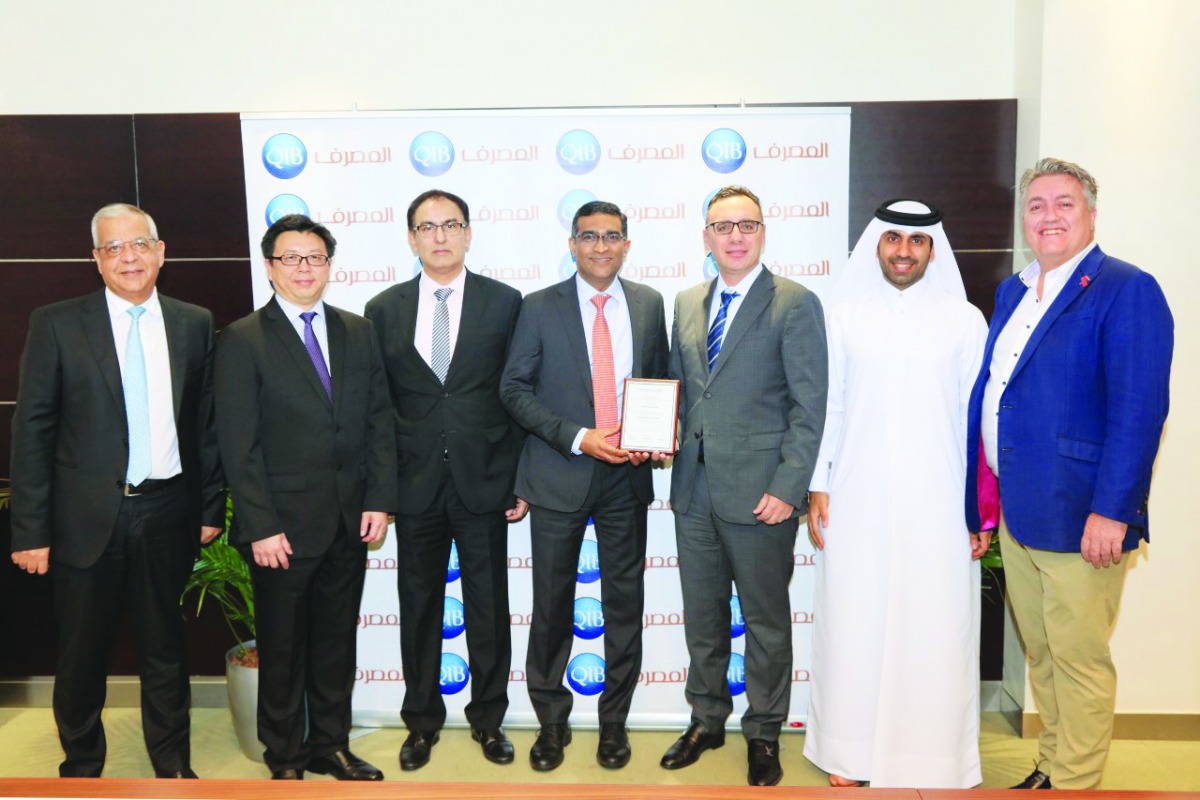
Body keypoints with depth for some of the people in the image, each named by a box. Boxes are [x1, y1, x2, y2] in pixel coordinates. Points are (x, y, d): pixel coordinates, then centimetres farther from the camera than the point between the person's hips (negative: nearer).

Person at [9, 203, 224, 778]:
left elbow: (206, 423, 6)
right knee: (81, 656, 13)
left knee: (165, 649, 16)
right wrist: (30, 531, -7)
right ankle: (81, 768, 36)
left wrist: (211, 507, 4)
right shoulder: (56, 324, -3)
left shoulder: (194, 324, 3)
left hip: (167, 514, 2)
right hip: (87, 518, -1)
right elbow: (32, 432, -4)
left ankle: (173, 765, 34)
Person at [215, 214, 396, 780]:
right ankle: (284, 757, 30)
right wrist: (261, 527, -13)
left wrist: (379, 500, -1)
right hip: (284, 525, -4)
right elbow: (238, 444, -9)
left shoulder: (357, 332, 7)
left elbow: (379, 421, 6)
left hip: (350, 521, 4)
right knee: (282, 647, 12)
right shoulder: (242, 341, -6)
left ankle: (330, 745, 34)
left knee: (336, 640, 16)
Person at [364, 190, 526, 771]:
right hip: (415, 483, 1)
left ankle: (488, 717, 28)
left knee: (489, 608, 9)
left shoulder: (504, 302, 1)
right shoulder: (384, 309, 6)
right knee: (419, 608, 12)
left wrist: (522, 479, -3)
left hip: (484, 480, -1)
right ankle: (422, 720, 30)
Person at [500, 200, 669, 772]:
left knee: (624, 602, 9)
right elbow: (514, 389, -4)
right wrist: (578, 438, -15)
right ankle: (551, 720, 27)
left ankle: (614, 721, 28)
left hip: (626, 475, 2)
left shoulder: (649, 304, 7)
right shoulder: (540, 308, -1)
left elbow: (661, 381, 14)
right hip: (560, 477, -2)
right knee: (552, 605, 7)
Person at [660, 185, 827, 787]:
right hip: (694, 490, 5)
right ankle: (707, 719, 34)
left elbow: (809, 408, -9)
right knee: (701, 617, 16)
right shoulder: (686, 304, 12)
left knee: (766, 620, 10)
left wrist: (788, 488, -15)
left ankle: (764, 732, 28)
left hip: (760, 493, -5)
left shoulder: (796, 304, -5)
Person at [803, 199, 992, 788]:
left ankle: (935, 757, 20)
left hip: (937, 505, 0)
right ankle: (849, 752, 21)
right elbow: (825, 407, 5)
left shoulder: (965, 320, 4)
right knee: (852, 624, 5)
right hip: (856, 502, 1)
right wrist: (816, 487, 1)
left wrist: (985, 507, 2)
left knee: (934, 628, 3)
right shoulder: (843, 316, 5)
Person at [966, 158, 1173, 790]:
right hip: (1016, 513, 8)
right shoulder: (1013, 293, 13)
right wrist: (980, 501, 14)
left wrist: (1110, 512, -21)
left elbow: (1139, 410, -17)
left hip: (1078, 518, -7)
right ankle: (1050, 770, 35)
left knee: (1079, 660, 5)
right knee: (1040, 656, 19)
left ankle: (1074, 785, 22)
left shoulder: (1126, 291, -10)